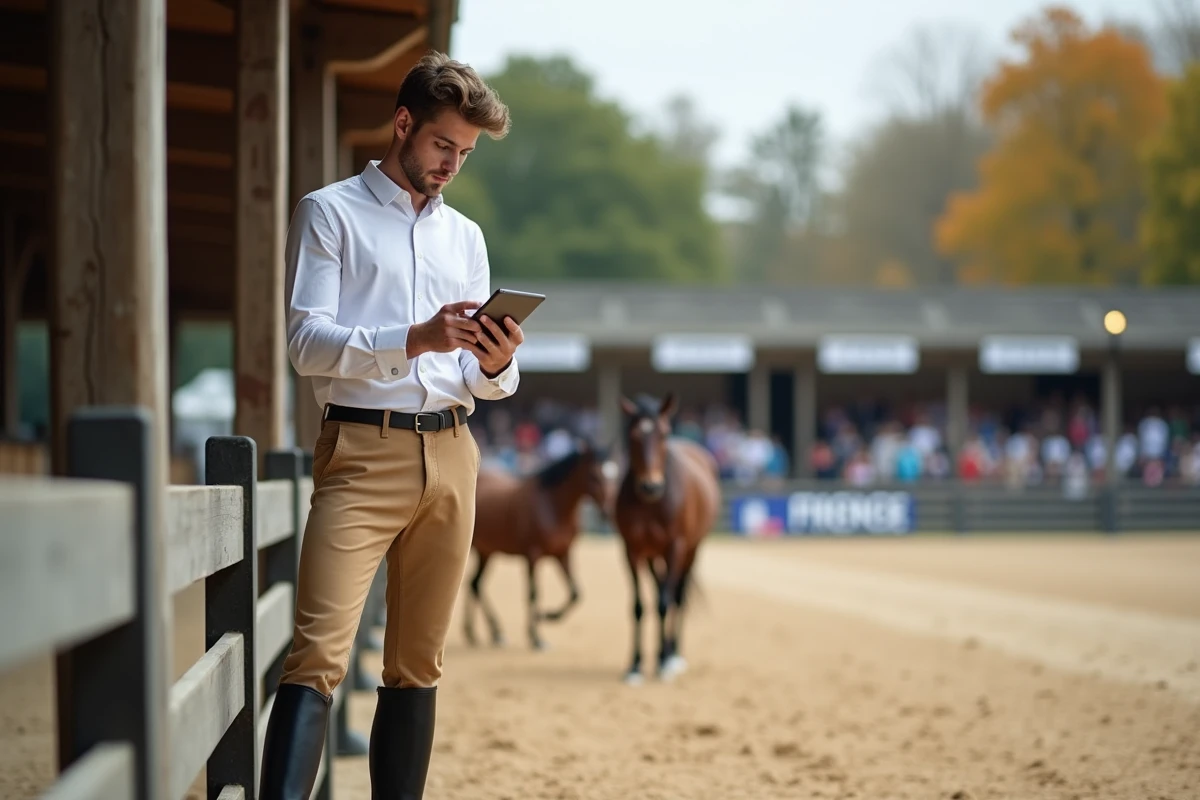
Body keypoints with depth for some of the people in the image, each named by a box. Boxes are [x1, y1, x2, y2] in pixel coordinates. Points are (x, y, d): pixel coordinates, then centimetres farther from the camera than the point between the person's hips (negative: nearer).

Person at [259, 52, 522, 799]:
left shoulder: (467, 236, 21)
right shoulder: (331, 213, 5)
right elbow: (308, 341, -7)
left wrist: (494, 365, -6)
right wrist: (414, 339, -21)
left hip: (450, 456, 6)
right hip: (362, 451, -5)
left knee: (419, 663, 6)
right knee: (319, 655, -17)